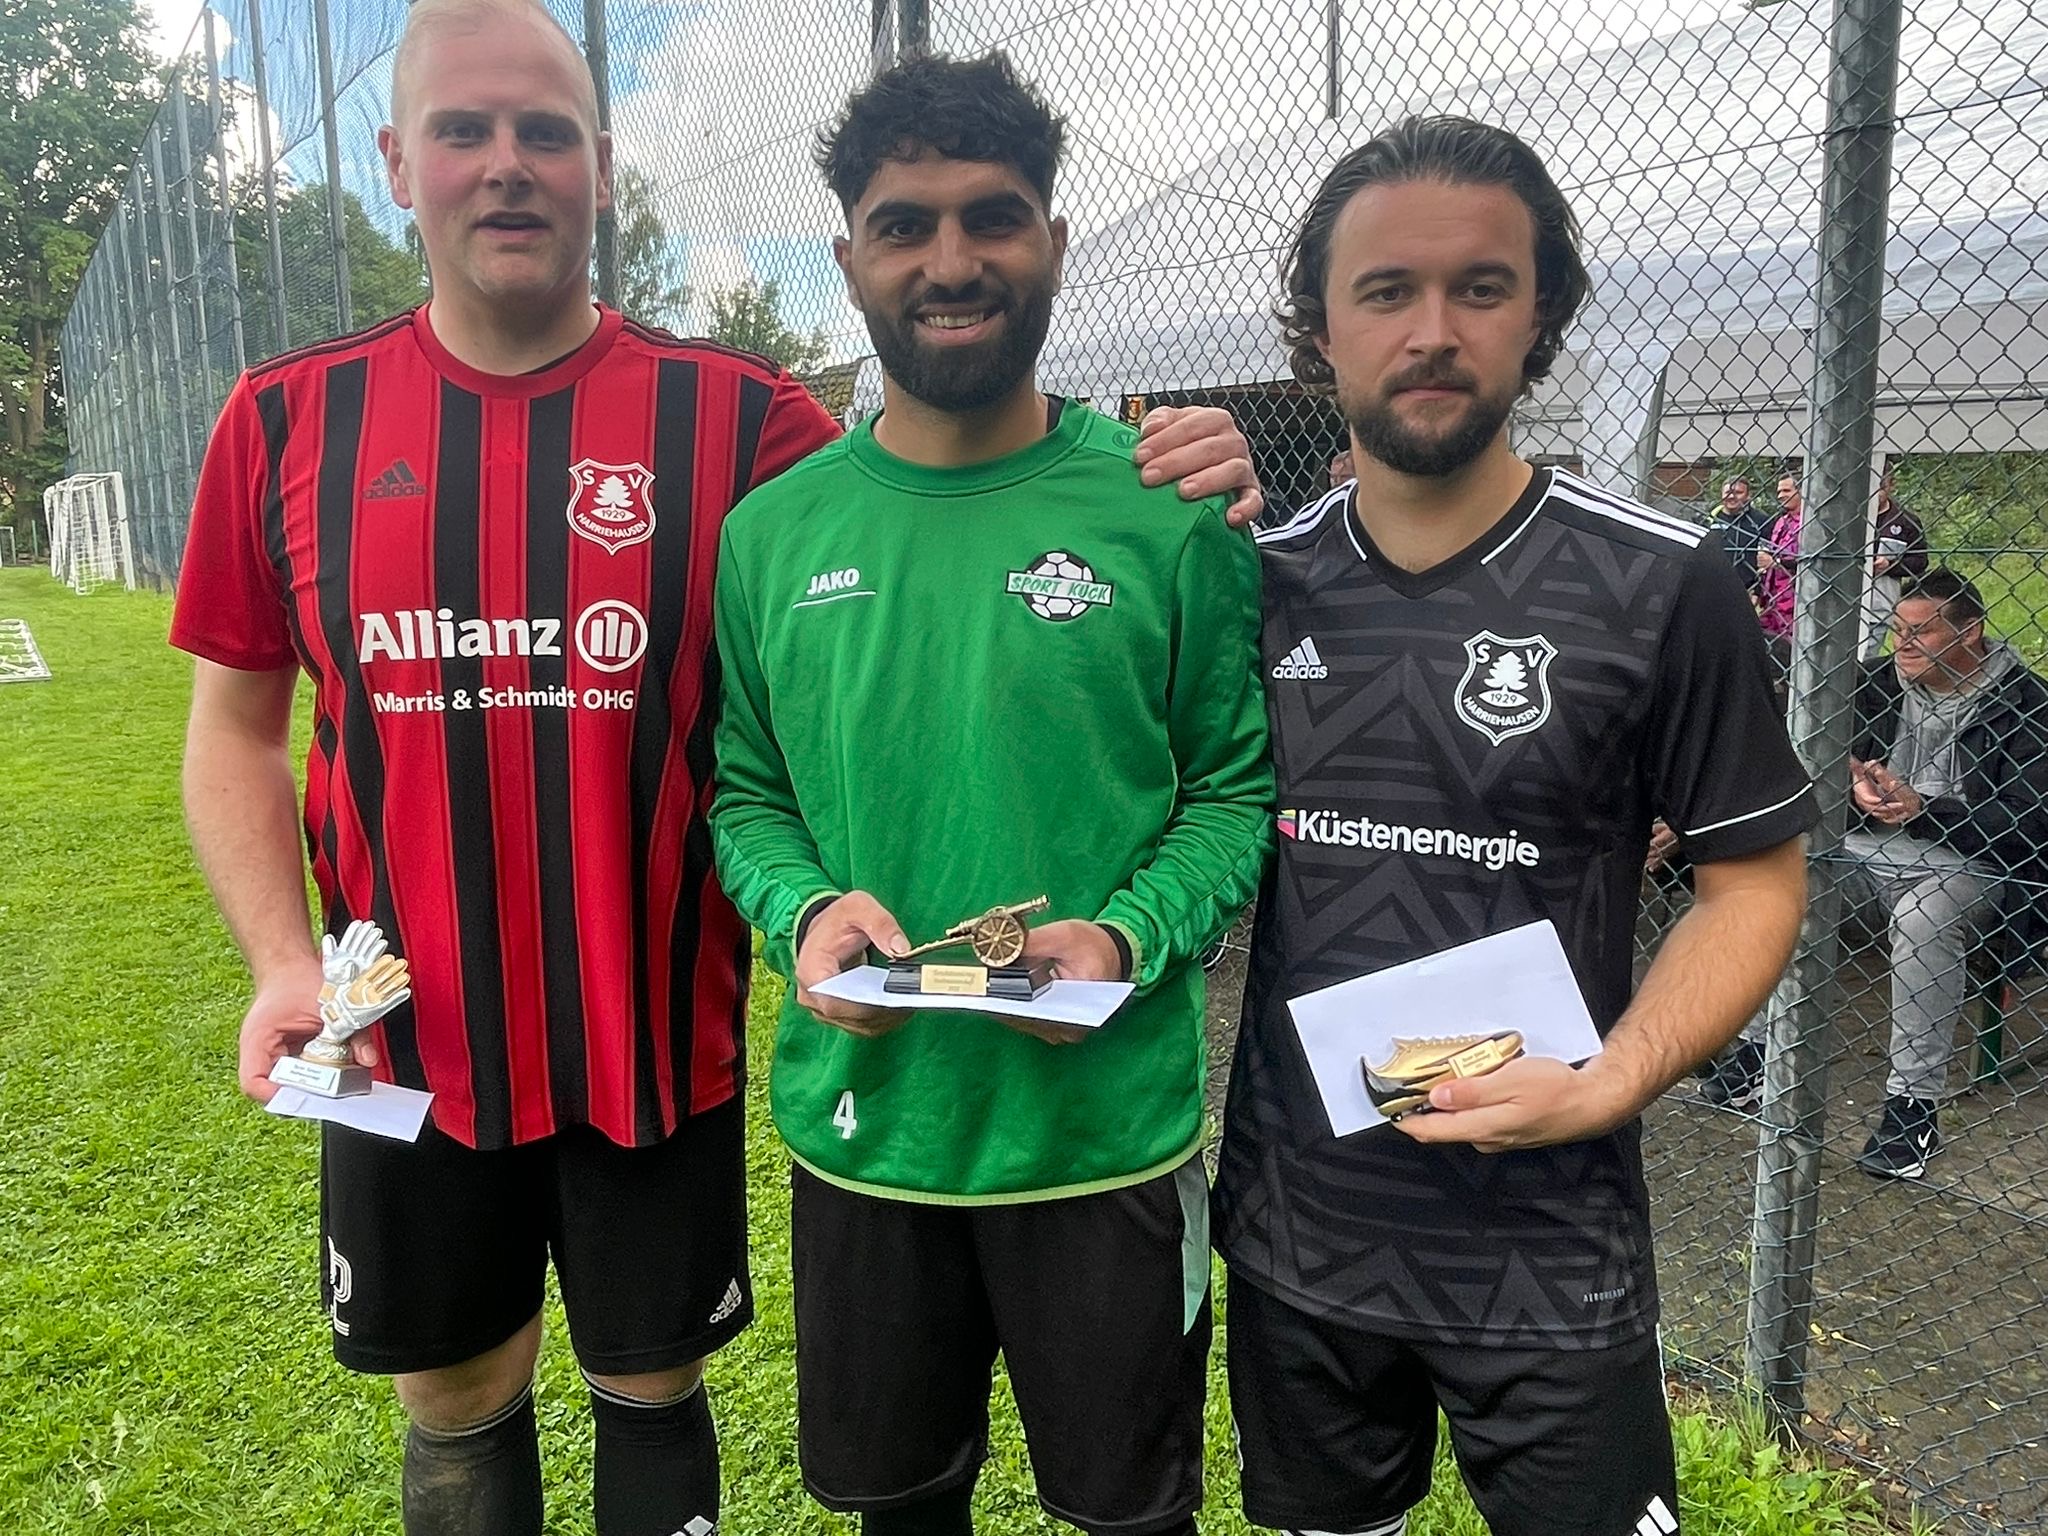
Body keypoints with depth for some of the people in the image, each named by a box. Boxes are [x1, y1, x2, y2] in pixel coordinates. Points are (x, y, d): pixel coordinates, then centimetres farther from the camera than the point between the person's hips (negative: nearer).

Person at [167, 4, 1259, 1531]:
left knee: (652, 1390, 20)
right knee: (456, 1403, 22)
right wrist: (283, 963, -7)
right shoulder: (288, 421, -1)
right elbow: (236, 728, 6)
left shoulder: (734, 416, -7)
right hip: (404, 1052, 2)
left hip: (658, 1043, -1)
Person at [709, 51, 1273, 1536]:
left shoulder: (1170, 510, -9)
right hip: (858, 1123, 3)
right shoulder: (773, 529, -1)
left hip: (1108, 1125, -2)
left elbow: (1242, 786, -4)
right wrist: (803, 911, -14)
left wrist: (1130, 937, -20)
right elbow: (745, 793, 6)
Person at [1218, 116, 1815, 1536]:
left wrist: (1607, 1086, -20)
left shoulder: (1661, 584, -11)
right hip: (1293, 1231, 4)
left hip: (1547, 1258, -3)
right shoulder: (1255, 577, -2)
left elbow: (1757, 881, -4)